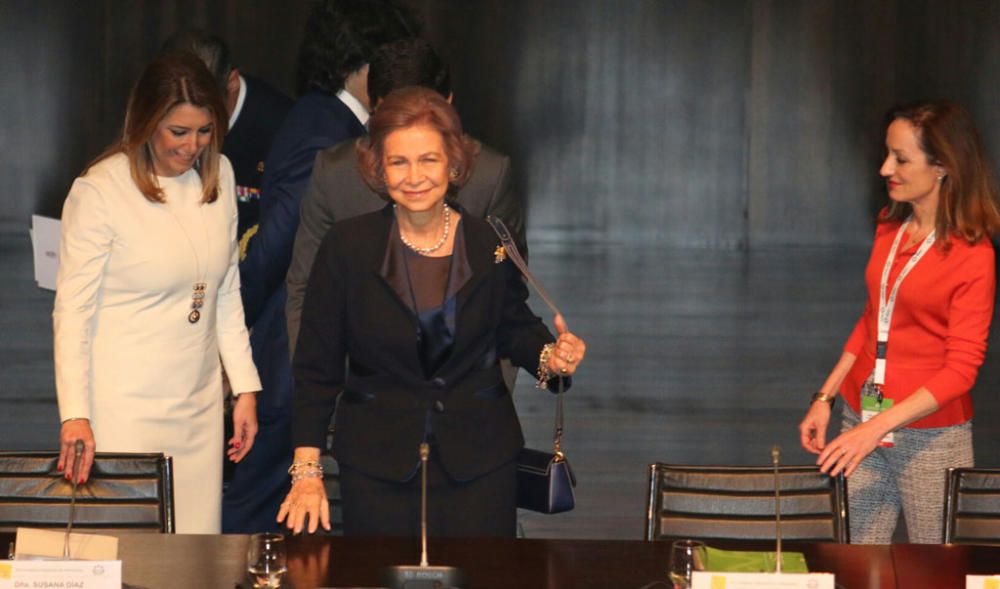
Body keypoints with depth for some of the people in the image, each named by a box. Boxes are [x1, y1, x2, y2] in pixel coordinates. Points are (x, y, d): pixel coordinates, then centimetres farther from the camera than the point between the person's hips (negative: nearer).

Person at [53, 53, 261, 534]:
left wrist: (245, 386, 12)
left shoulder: (218, 176, 7)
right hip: (124, 408, -5)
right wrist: (75, 414, -18)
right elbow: (72, 310, -10)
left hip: (198, 404, 5)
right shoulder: (99, 191, -10)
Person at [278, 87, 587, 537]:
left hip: (477, 463, 1)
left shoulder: (493, 246, -1)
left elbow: (514, 328, 16)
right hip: (375, 463, -1)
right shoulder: (346, 246, -3)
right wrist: (307, 472, -6)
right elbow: (317, 366, -1)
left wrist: (549, 356, -8)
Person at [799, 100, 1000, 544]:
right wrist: (824, 398, 10)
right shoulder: (890, 229, 7)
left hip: (931, 436, -6)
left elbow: (960, 369, -15)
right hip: (862, 420, 6)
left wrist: (877, 426, -22)